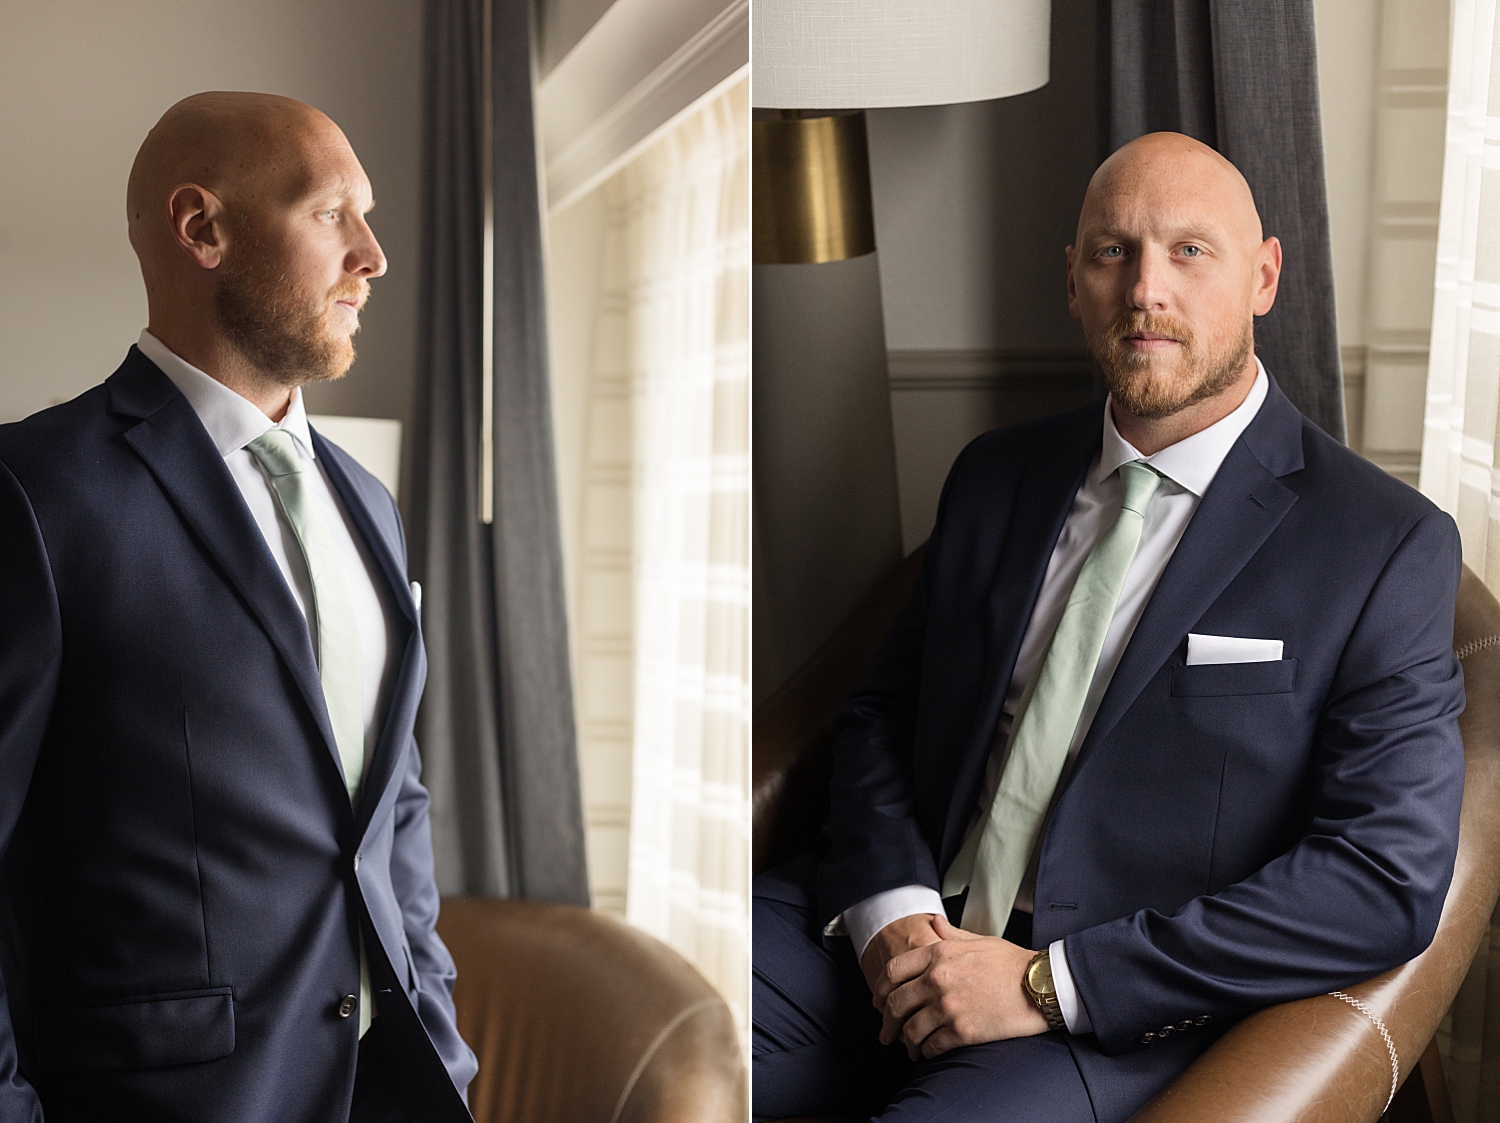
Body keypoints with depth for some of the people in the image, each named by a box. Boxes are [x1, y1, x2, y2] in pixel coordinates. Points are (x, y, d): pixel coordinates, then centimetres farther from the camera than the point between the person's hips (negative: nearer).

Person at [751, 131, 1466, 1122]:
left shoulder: (1388, 547, -5)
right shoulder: (997, 476, 13)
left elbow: (1391, 881, -11)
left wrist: (1049, 982, -16)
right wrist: (893, 908, -7)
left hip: (1120, 1020, -4)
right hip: (902, 940, 4)